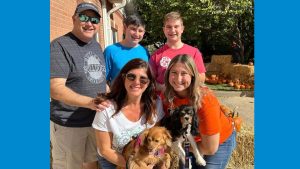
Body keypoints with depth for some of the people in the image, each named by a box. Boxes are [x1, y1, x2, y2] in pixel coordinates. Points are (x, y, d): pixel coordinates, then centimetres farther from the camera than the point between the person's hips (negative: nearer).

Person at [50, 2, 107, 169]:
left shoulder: (96, 46, 9)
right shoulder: (60, 46, -15)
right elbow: (55, 88, -23)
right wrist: (90, 102, -33)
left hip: (97, 120, 7)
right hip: (69, 124, -7)